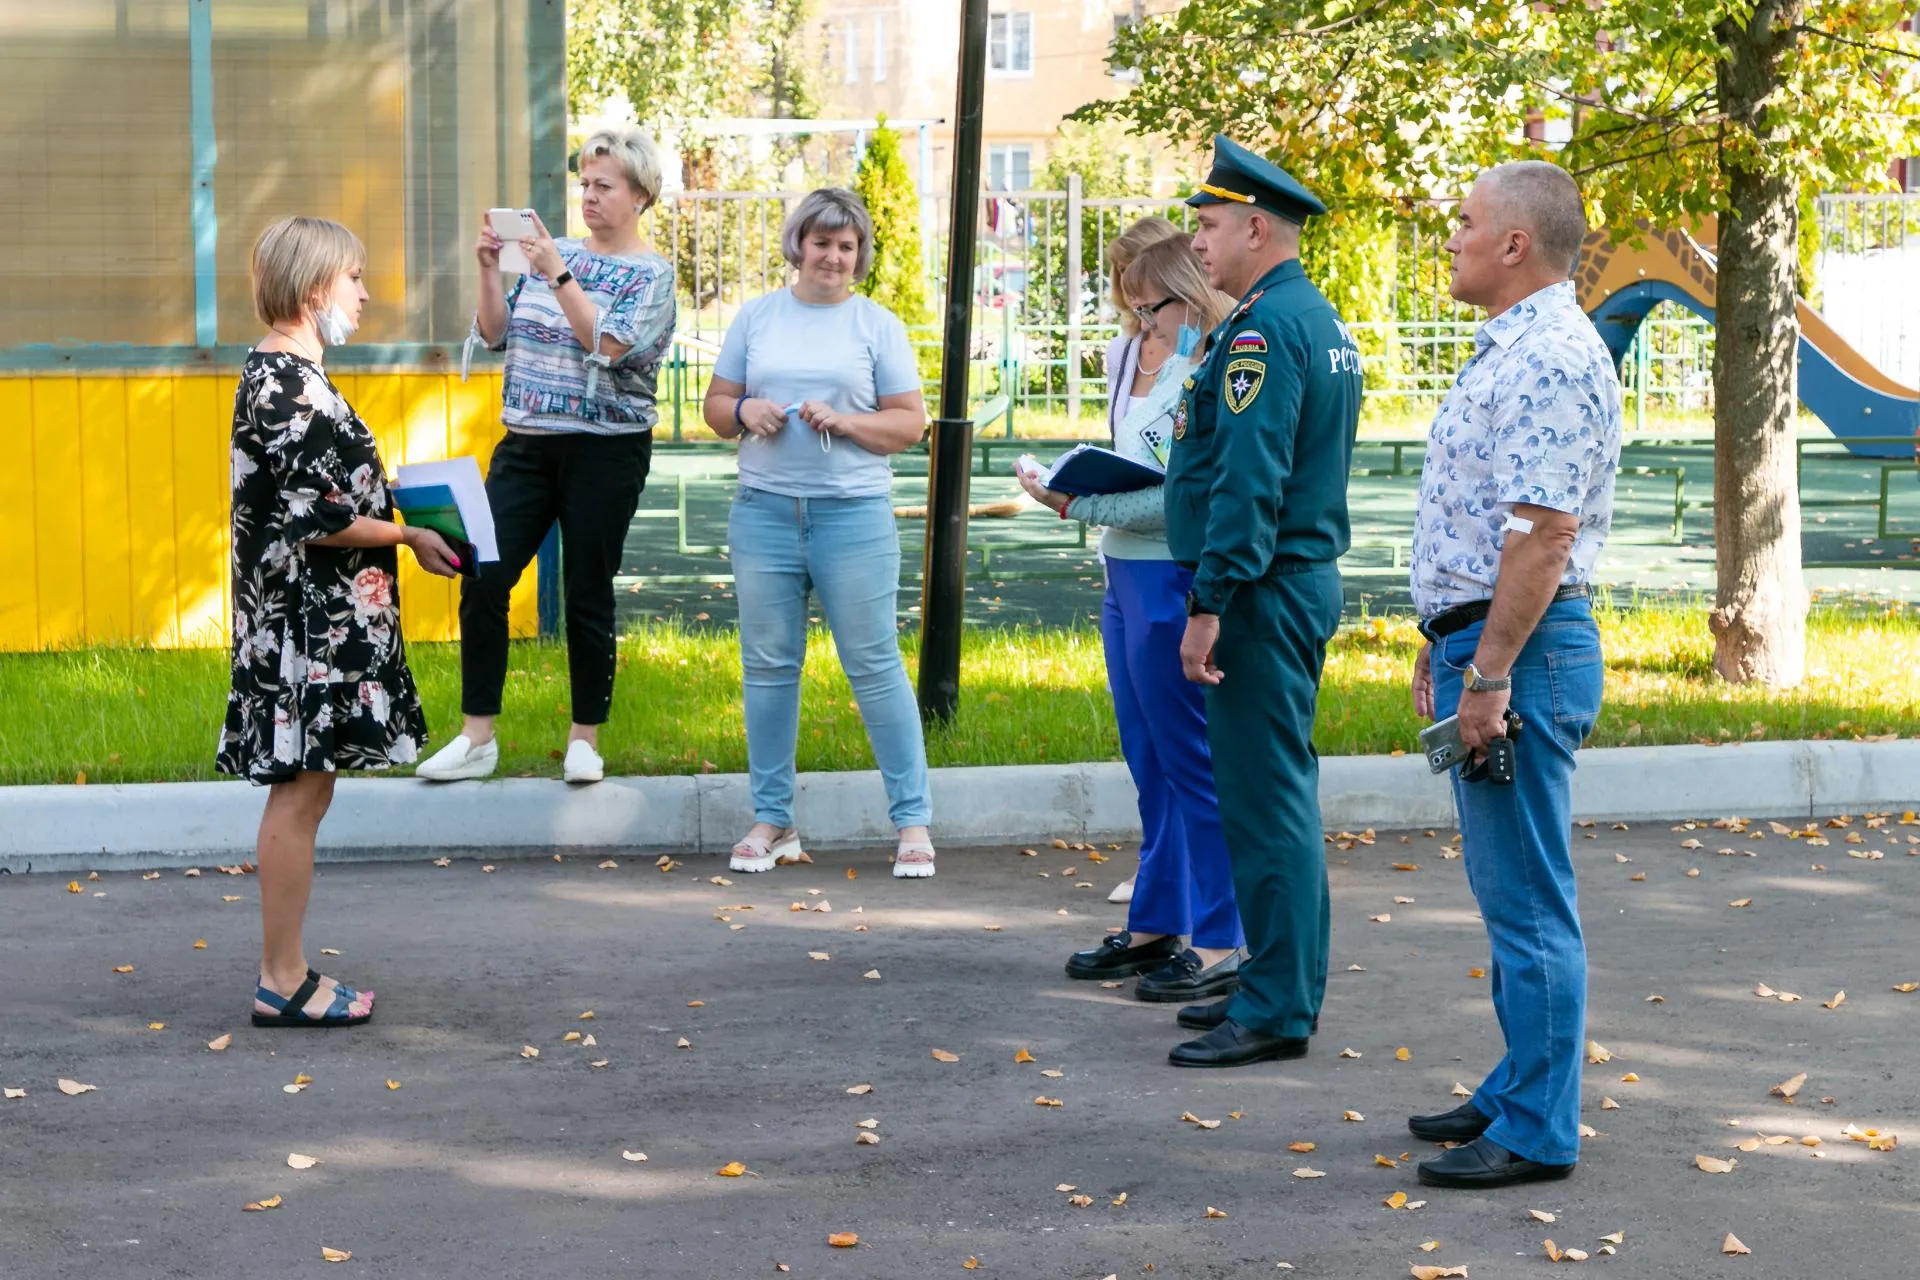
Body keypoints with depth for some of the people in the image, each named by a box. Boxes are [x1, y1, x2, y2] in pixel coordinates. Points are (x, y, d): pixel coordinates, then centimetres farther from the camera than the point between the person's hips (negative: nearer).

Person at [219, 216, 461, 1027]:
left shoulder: (283, 374, 15)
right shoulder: (286, 382, -17)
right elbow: (316, 519, -20)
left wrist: (396, 507, 14)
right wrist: (413, 537, -10)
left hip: (320, 618, 10)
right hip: (307, 621, -10)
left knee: (303, 795, 12)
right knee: (298, 795, -4)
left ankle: (286, 974, 17)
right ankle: (283, 983, 2)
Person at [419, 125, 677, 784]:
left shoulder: (651, 274, -3)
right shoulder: (555, 253, 12)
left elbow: (609, 345, -19)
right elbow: (495, 332, 11)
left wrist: (558, 277, -23)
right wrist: (489, 270, -4)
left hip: (604, 451, -5)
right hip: (525, 442, 5)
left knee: (587, 594, 1)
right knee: (482, 580, -5)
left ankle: (585, 740, 14)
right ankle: (476, 736, 2)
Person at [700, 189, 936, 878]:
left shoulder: (878, 325, 4)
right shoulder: (756, 317, 11)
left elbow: (911, 421, 2)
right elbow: (716, 404, 14)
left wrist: (846, 421, -13)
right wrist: (743, 411, -8)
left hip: (854, 512, -3)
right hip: (765, 510, 3)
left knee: (875, 665, -3)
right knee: (768, 666, 6)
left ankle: (913, 821, 3)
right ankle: (771, 820, 16)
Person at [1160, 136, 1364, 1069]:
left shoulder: (1263, 330, -17)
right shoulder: (1320, 321, 16)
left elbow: (1249, 480, -24)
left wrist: (1209, 604, -23)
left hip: (1263, 592, -11)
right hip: (1304, 581, 11)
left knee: (1264, 798, -7)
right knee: (1280, 790, 16)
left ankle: (1276, 1011, -4)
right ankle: (1283, 982, 23)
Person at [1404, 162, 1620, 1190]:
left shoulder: (1550, 360, -17)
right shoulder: (1509, 350, 18)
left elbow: (1544, 534, -23)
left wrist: (1489, 675, -23)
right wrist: (1442, 649, 23)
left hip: (1520, 649, -11)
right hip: (1480, 640, 11)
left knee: (1526, 900, -6)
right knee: (1506, 891, 16)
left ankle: (1537, 1131, -2)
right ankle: (1519, 1090, 25)